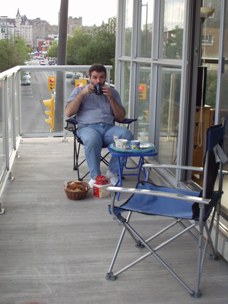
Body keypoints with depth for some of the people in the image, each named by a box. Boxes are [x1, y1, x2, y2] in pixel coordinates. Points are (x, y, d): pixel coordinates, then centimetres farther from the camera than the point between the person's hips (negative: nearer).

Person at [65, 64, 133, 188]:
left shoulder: (113, 92, 21)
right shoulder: (79, 90, 17)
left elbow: (121, 117, 12)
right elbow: (68, 112, 3)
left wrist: (110, 98, 0)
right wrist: (82, 93, -4)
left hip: (109, 127, 2)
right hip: (88, 127, -2)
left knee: (127, 135, -30)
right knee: (92, 139, -39)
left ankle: (112, 172, -17)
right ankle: (95, 177, -26)